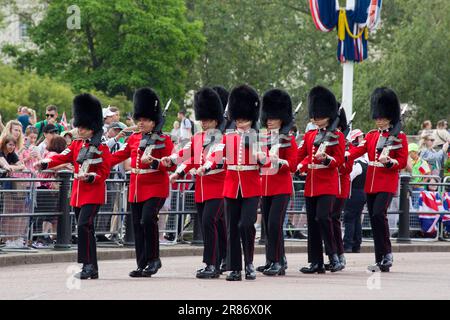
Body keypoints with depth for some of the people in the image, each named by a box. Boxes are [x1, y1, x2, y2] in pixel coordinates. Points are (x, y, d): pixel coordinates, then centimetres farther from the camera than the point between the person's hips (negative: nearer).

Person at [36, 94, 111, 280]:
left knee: (84, 225, -21)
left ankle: (87, 265, -20)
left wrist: (90, 177, -26)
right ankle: (92, 270, 14)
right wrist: (45, 164, -17)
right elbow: (62, 157, 0)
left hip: (93, 193, -7)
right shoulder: (76, 145, 12)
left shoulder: (101, 149, -6)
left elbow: (104, 172, -8)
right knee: (86, 229, 9)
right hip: (78, 193, 7)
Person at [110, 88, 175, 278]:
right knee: (138, 226, 5)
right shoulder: (134, 139, 12)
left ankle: (153, 259, -9)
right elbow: (120, 155, 17)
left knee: (148, 219, -22)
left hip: (156, 188, -6)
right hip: (136, 189, 6)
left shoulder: (164, 140, -4)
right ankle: (142, 265, 11)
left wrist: (153, 162, -26)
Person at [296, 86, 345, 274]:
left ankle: (333, 255, -9)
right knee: (312, 221, 4)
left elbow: (338, 161, -6)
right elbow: (301, 155, 20)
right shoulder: (309, 135, 14)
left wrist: (325, 158, -24)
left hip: (328, 184, -6)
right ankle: (316, 263, 8)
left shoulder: (337, 136, -1)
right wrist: (301, 166, 0)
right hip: (311, 184, 6)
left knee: (323, 217, -20)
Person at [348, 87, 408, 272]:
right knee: (374, 221, 5)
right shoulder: (371, 136, 14)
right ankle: (380, 261, 10)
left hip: (388, 183, -6)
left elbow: (403, 162, -3)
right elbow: (357, 151, 3)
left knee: (379, 214, -22)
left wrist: (388, 161, -22)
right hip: (371, 184, 6)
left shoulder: (400, 137, 0)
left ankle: (387, 253, -13)